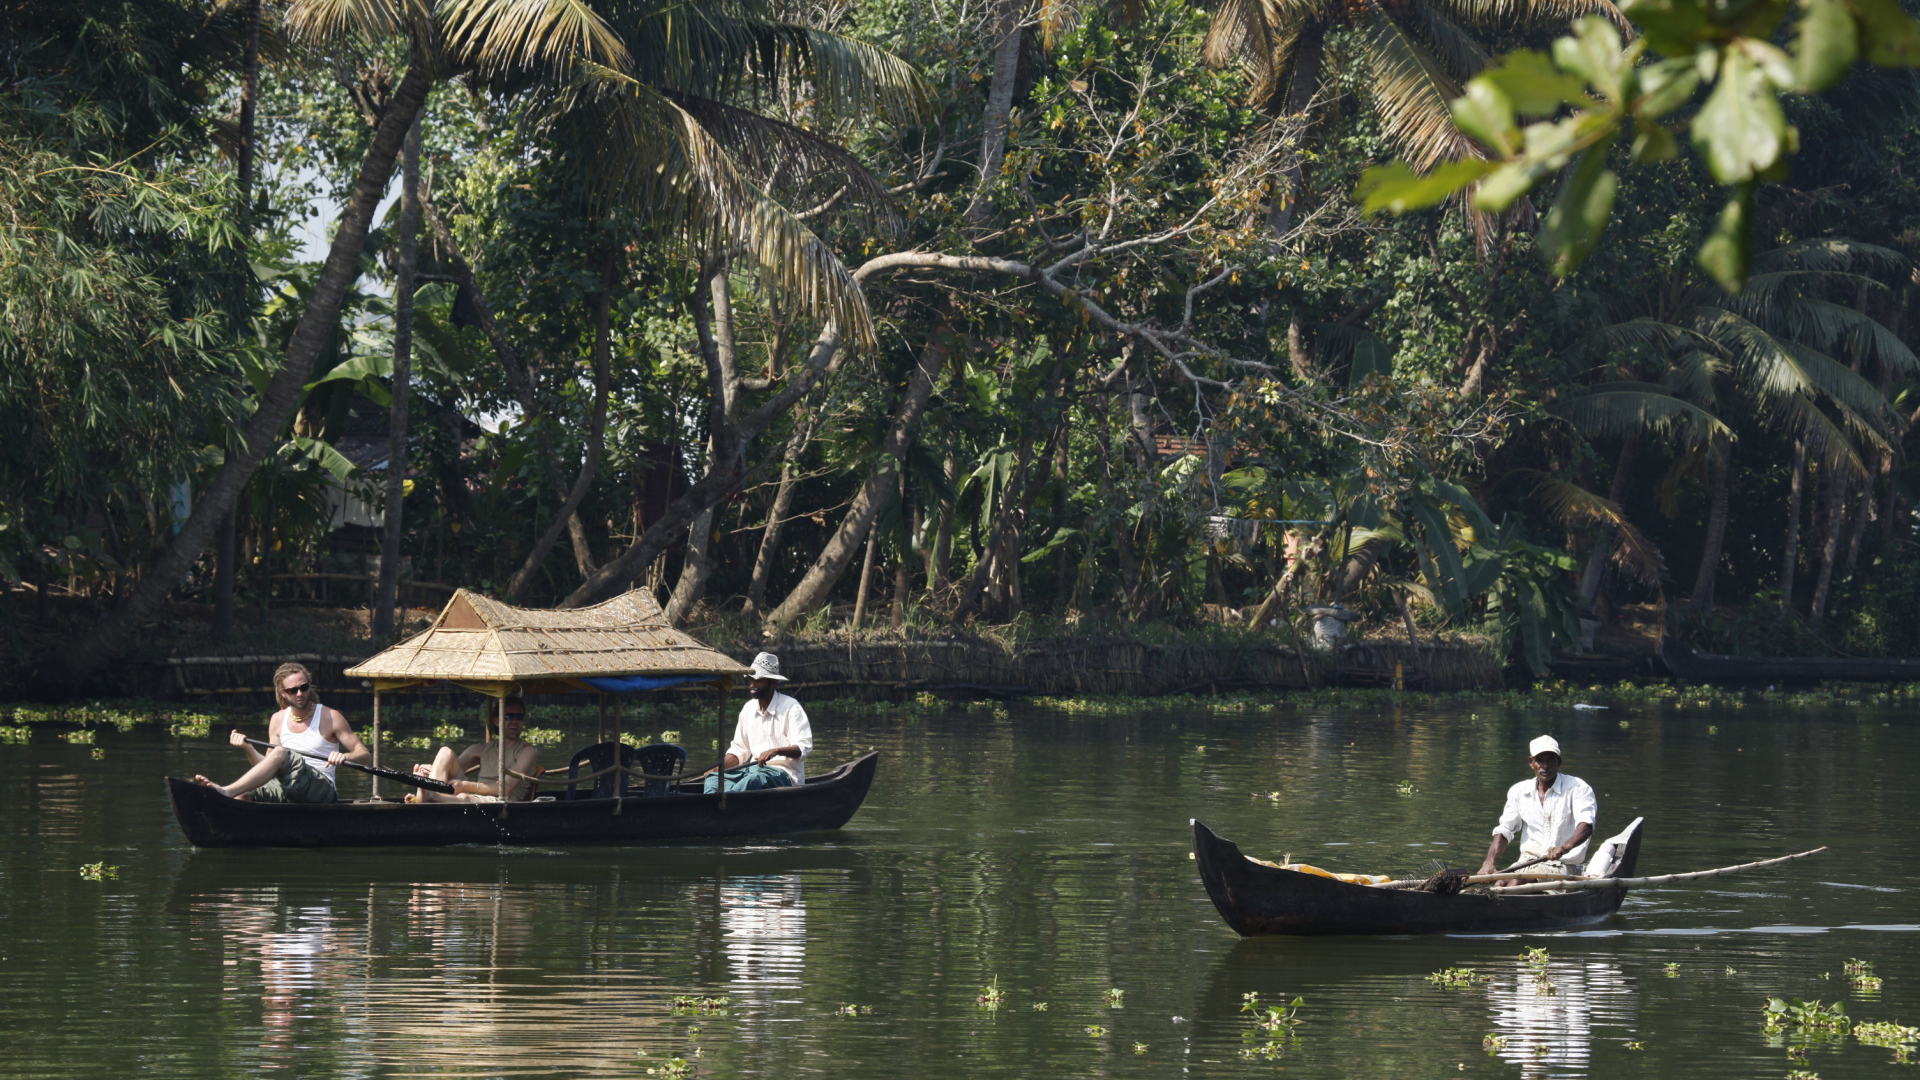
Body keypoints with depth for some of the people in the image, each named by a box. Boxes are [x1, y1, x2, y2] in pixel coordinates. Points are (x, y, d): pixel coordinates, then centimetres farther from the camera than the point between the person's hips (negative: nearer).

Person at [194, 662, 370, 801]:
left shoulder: (330, 717, 3)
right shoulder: (278, 720, 16)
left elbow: (365, 755, 0)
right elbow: (268, 768, 13)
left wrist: (345, 756, -22)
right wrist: (248, 749, -5)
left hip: (322, 789, -5)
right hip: (287, 791, 5)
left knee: (280, 753, -31)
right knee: (242, 795, -26)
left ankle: (225, 791, -44)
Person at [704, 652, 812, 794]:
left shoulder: (790, 707, -4)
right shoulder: (748, 709, 15)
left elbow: (804, 747, -13)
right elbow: (739, 750, 20)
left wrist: (776, 751, -30)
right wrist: (721, 766, 0)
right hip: (754, 769, 7)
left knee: (753, 780, -39)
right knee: (713, 777, -18)